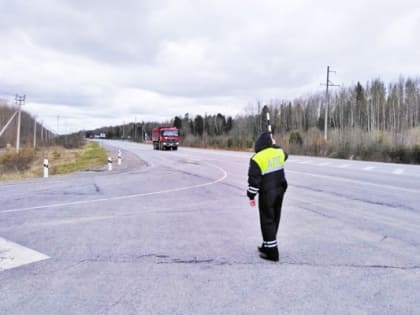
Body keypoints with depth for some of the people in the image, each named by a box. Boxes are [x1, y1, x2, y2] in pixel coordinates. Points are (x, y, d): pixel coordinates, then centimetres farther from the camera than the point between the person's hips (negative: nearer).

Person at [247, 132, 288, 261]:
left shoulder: (257, 158, -16)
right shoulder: (279, 152, 0)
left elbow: (253, 180, -15)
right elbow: (284, 155, 27)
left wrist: (251, 196, -5)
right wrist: (274, 145, 31)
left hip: (266, 194, -6)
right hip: (279, 191, 6)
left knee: (267, 221, 2)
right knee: (275, 219, 15)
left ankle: (272, 252, 5)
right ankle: (267, 246, 29)